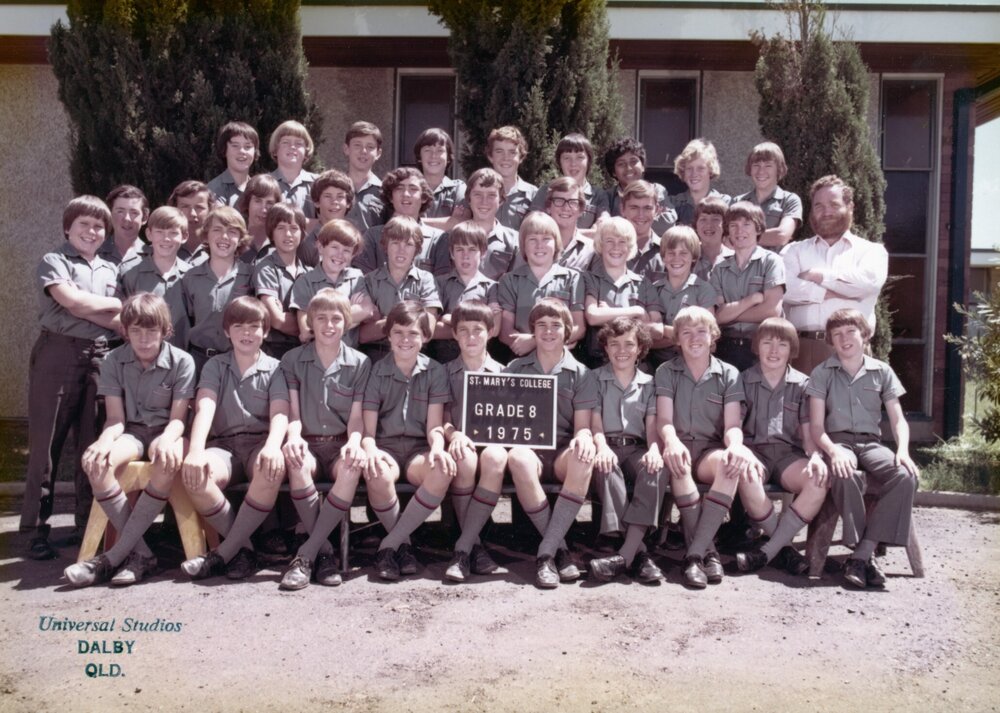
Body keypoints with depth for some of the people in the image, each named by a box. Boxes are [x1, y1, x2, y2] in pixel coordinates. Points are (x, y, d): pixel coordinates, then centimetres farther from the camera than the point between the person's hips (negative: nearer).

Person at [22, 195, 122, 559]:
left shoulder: (111, 270, 17)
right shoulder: (53, 261, 4)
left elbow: (121, 323, 10)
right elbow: (73, 301, -12)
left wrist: (87, 307, -7)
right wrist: (118, 304, -1)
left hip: (101, 359, 4)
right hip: (58, 355, -4)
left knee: (94, 443, 7)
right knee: (46, 442, -1)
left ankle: (89, 522, 17)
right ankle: (37, 527, 4)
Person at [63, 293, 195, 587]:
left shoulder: (181, 361, -5)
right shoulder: (113, 361, 2)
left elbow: (178, 418, -9)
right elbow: (116, 418, -3)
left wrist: (166, 439, -33)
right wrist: (104, 441, -27)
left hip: (166, 433, -2)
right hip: (132, 433, 2)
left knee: (168, 460, -39)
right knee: (95, 461, -33)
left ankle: (114, 556, -31)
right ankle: (141, 553, -26)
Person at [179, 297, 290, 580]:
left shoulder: (274, 369, 9)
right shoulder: (215, 366, 12)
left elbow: (280, 414, -6)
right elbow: (205, 407, -6)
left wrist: (272, 446, -30)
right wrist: (196, 450, -26)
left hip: (260, 444, -1)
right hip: (224, 445, 1)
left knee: (272, 469, -38)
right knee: (194, 475, -33)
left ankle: (223, 553, -22)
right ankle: (244, 548, -14)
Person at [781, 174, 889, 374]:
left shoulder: (871, 250, 15)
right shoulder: (795, 251, 16)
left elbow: (870, 280, -8)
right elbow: (785, 288, -4)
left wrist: (819, 276, -2)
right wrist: (833, 293, -8)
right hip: (804, 348, 1)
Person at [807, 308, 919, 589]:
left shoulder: (882, 371, 13)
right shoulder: (822, 373, 7)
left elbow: (898, 420, 9)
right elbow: (816, 425, 0)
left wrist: (903, 451, -12)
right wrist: (834, 451, -20)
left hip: (871, 443, 3)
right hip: (837, 441, -2)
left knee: (905, 475, -30)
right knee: (844, 475, -38)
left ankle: (862, 554, -27)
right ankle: (867, 555, -23)